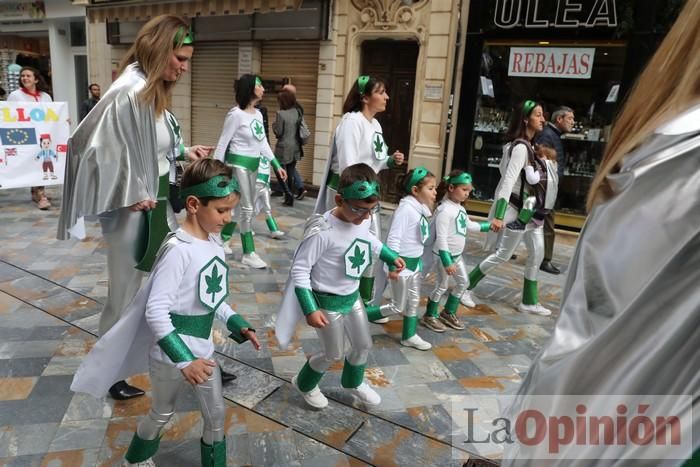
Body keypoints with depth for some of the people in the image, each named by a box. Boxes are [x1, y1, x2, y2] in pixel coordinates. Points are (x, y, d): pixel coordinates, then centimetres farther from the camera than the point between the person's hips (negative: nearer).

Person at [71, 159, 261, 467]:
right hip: (171, 355, -6)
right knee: (162, 413, 21)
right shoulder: (178, 250, -26)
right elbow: (155, 312, -27)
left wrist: (236, 324, 3)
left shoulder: (214, 242, -1)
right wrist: (183, 359, -28)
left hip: (202, 348, 6)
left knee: (216, 415, 16)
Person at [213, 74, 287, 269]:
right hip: (238, 164, -8)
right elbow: (222, 143, -11)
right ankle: (249, 253, 6)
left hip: (253, 165, 8)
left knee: (240, 206, 15)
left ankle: (223, 238, 32)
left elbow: (263, 143, 12)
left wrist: (277, 165, 8)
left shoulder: (258, 114, 8)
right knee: (247, 208, -5)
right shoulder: (236, 114, -14)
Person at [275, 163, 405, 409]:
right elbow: (299, 270, -25)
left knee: (363, 345, 20)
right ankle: (304, 384, 40)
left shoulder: (363, 220, -9)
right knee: (334, 354, 10)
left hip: (352, 296, 7)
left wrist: (392, 257, 19)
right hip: (328, 302, -7)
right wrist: (310, 309, -27)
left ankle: (353, 382, 50)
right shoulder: (322, 231, -32)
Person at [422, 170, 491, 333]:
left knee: (463, 282, 17)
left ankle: (449, 313, 34)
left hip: (457, 254, 9)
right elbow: (441, 238, -26)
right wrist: (447, 262, -27)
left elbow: (469, 225, 24)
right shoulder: (444, 210, -23)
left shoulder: (460, 208, 5)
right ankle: (430, 316, 21)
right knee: (442, 286, 3)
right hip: (444, 255, -9)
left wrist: (488, 226, 26)